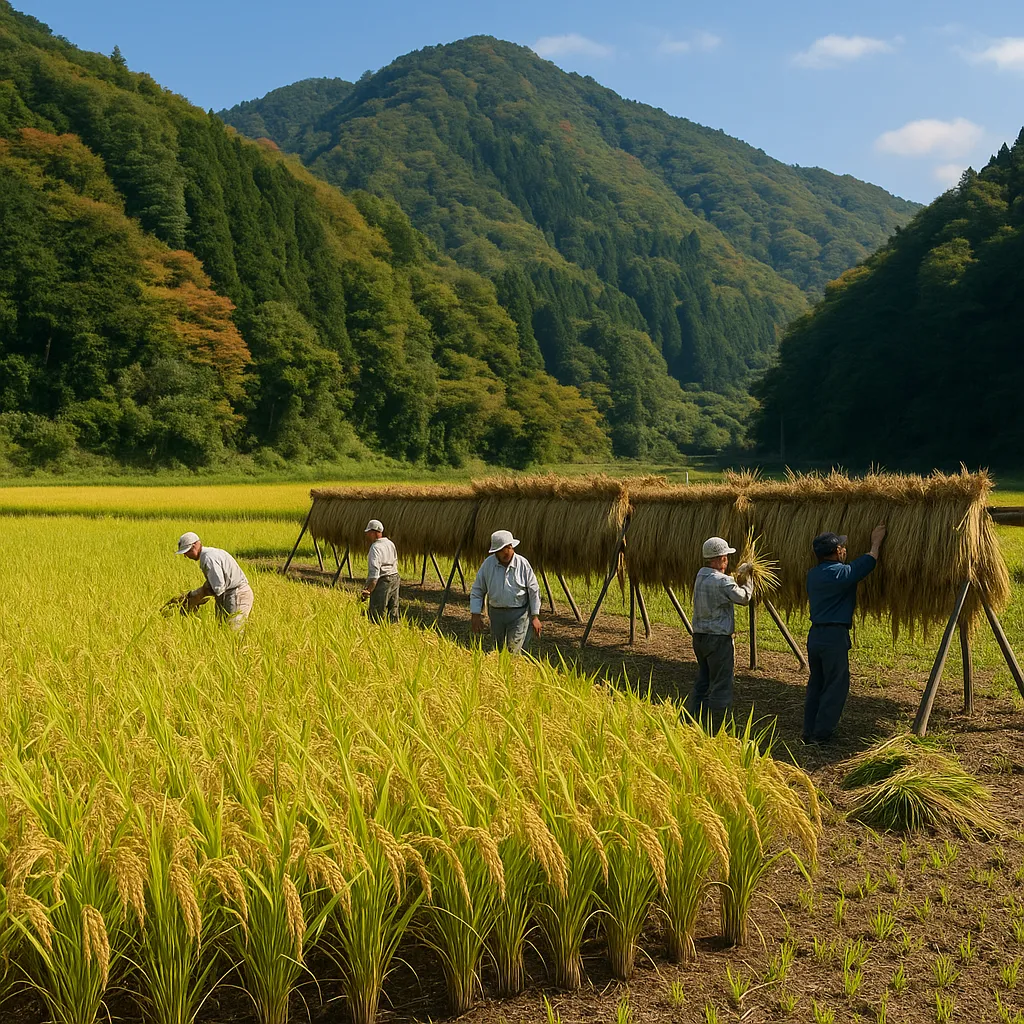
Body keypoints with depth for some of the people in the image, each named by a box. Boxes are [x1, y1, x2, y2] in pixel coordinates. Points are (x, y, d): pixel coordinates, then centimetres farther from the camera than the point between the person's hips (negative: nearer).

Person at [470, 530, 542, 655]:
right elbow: (477, 590, 0)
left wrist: (535, 616, -4)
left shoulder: (523, 564, -8)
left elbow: (534, 591, -1)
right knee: (499, 650, 16)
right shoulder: (488, 564, -5)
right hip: (496, 613, 3)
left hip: (518, 613, -3)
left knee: (514, 650, -14)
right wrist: (476, 615, -7)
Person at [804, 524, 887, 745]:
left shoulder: (813, 574, 10)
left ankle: (809, 733, 18)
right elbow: (867, 564, -4)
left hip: (815, 635, 8)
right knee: (836, 687, 1)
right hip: (834, 636, -8)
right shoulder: (840, 573, -15)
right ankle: (821, 734, 2)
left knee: (816, 685, 15)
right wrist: (876, 543, 13)